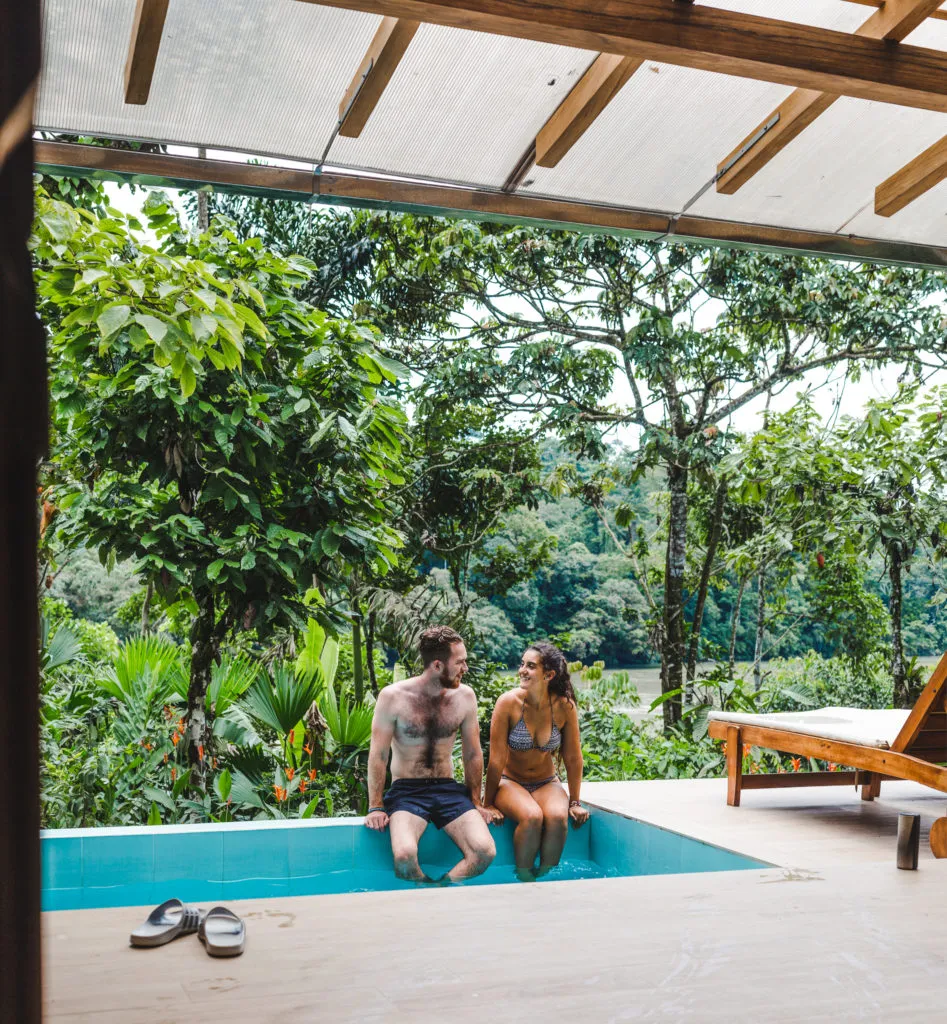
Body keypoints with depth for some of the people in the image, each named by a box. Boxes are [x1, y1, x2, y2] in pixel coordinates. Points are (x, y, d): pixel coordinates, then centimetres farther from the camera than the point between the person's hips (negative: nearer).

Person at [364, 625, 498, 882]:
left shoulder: (464, 696, 0)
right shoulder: (393, 697, -9)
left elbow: (473, 754, 10)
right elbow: (378, 755, -4)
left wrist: (475, 802, 11)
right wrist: (375, 807, -6)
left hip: (448, 789, 3)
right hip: (407, 790, -3)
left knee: (485, 852, -22)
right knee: (404, 856, -31)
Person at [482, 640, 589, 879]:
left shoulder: (564, 706, -12)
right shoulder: (509, 702, -18)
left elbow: (573, 758, -1)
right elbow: (497, 759, -13)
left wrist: (574, 802, 3)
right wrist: (488, 803, -7)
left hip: (546, 783, 2)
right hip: (510, 781, -2)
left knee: (557, 816, -28)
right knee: (532, 817, -30)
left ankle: (546, 876, -9)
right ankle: (523, 878, -10)